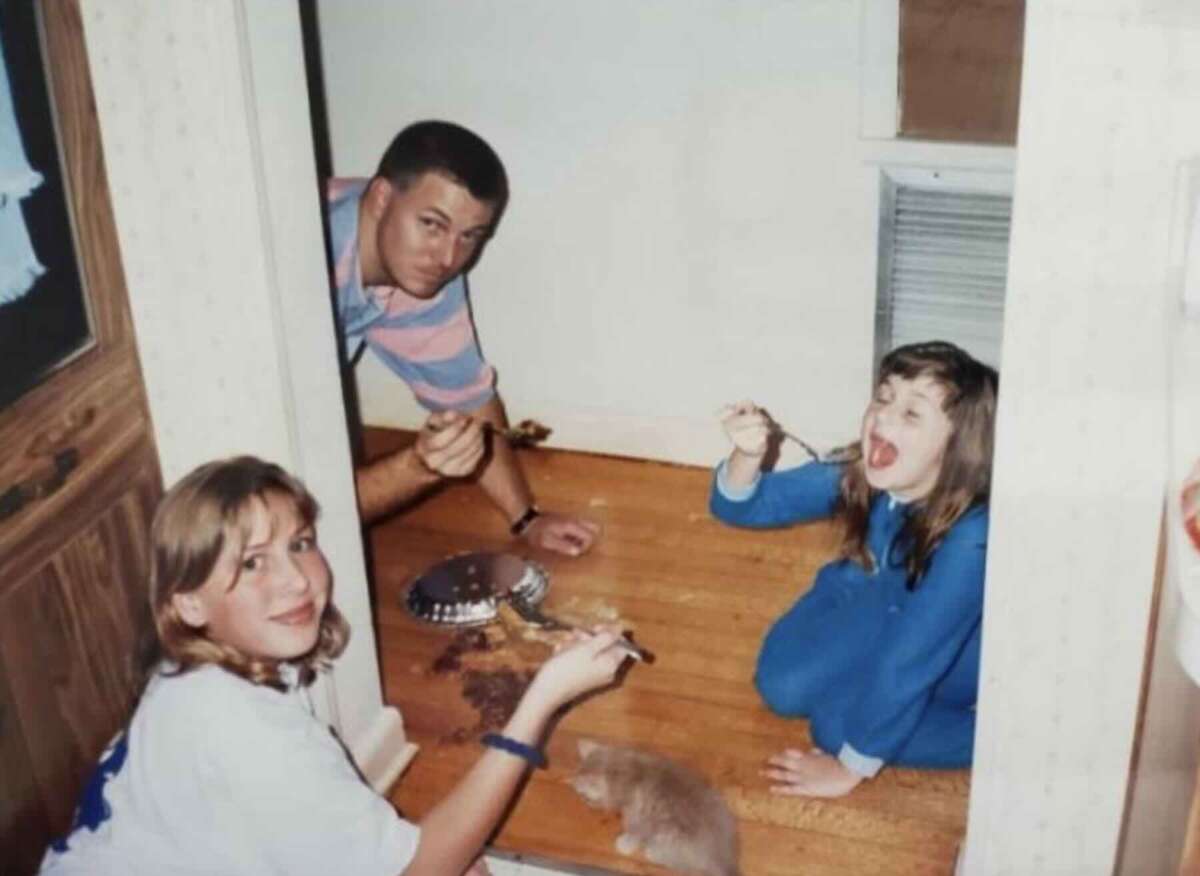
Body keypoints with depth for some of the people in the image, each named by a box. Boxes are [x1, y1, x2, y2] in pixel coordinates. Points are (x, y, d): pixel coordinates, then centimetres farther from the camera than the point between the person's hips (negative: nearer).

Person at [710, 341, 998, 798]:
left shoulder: (971, 538, -40)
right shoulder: (860, 474, -24)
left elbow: (909, 660, -34)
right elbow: (739, 506, -17)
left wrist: (850, 768, -26)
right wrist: (748, 456, -40)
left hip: (966, 654, -5)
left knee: (838, 723, -17)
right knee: (783, 687, -7)